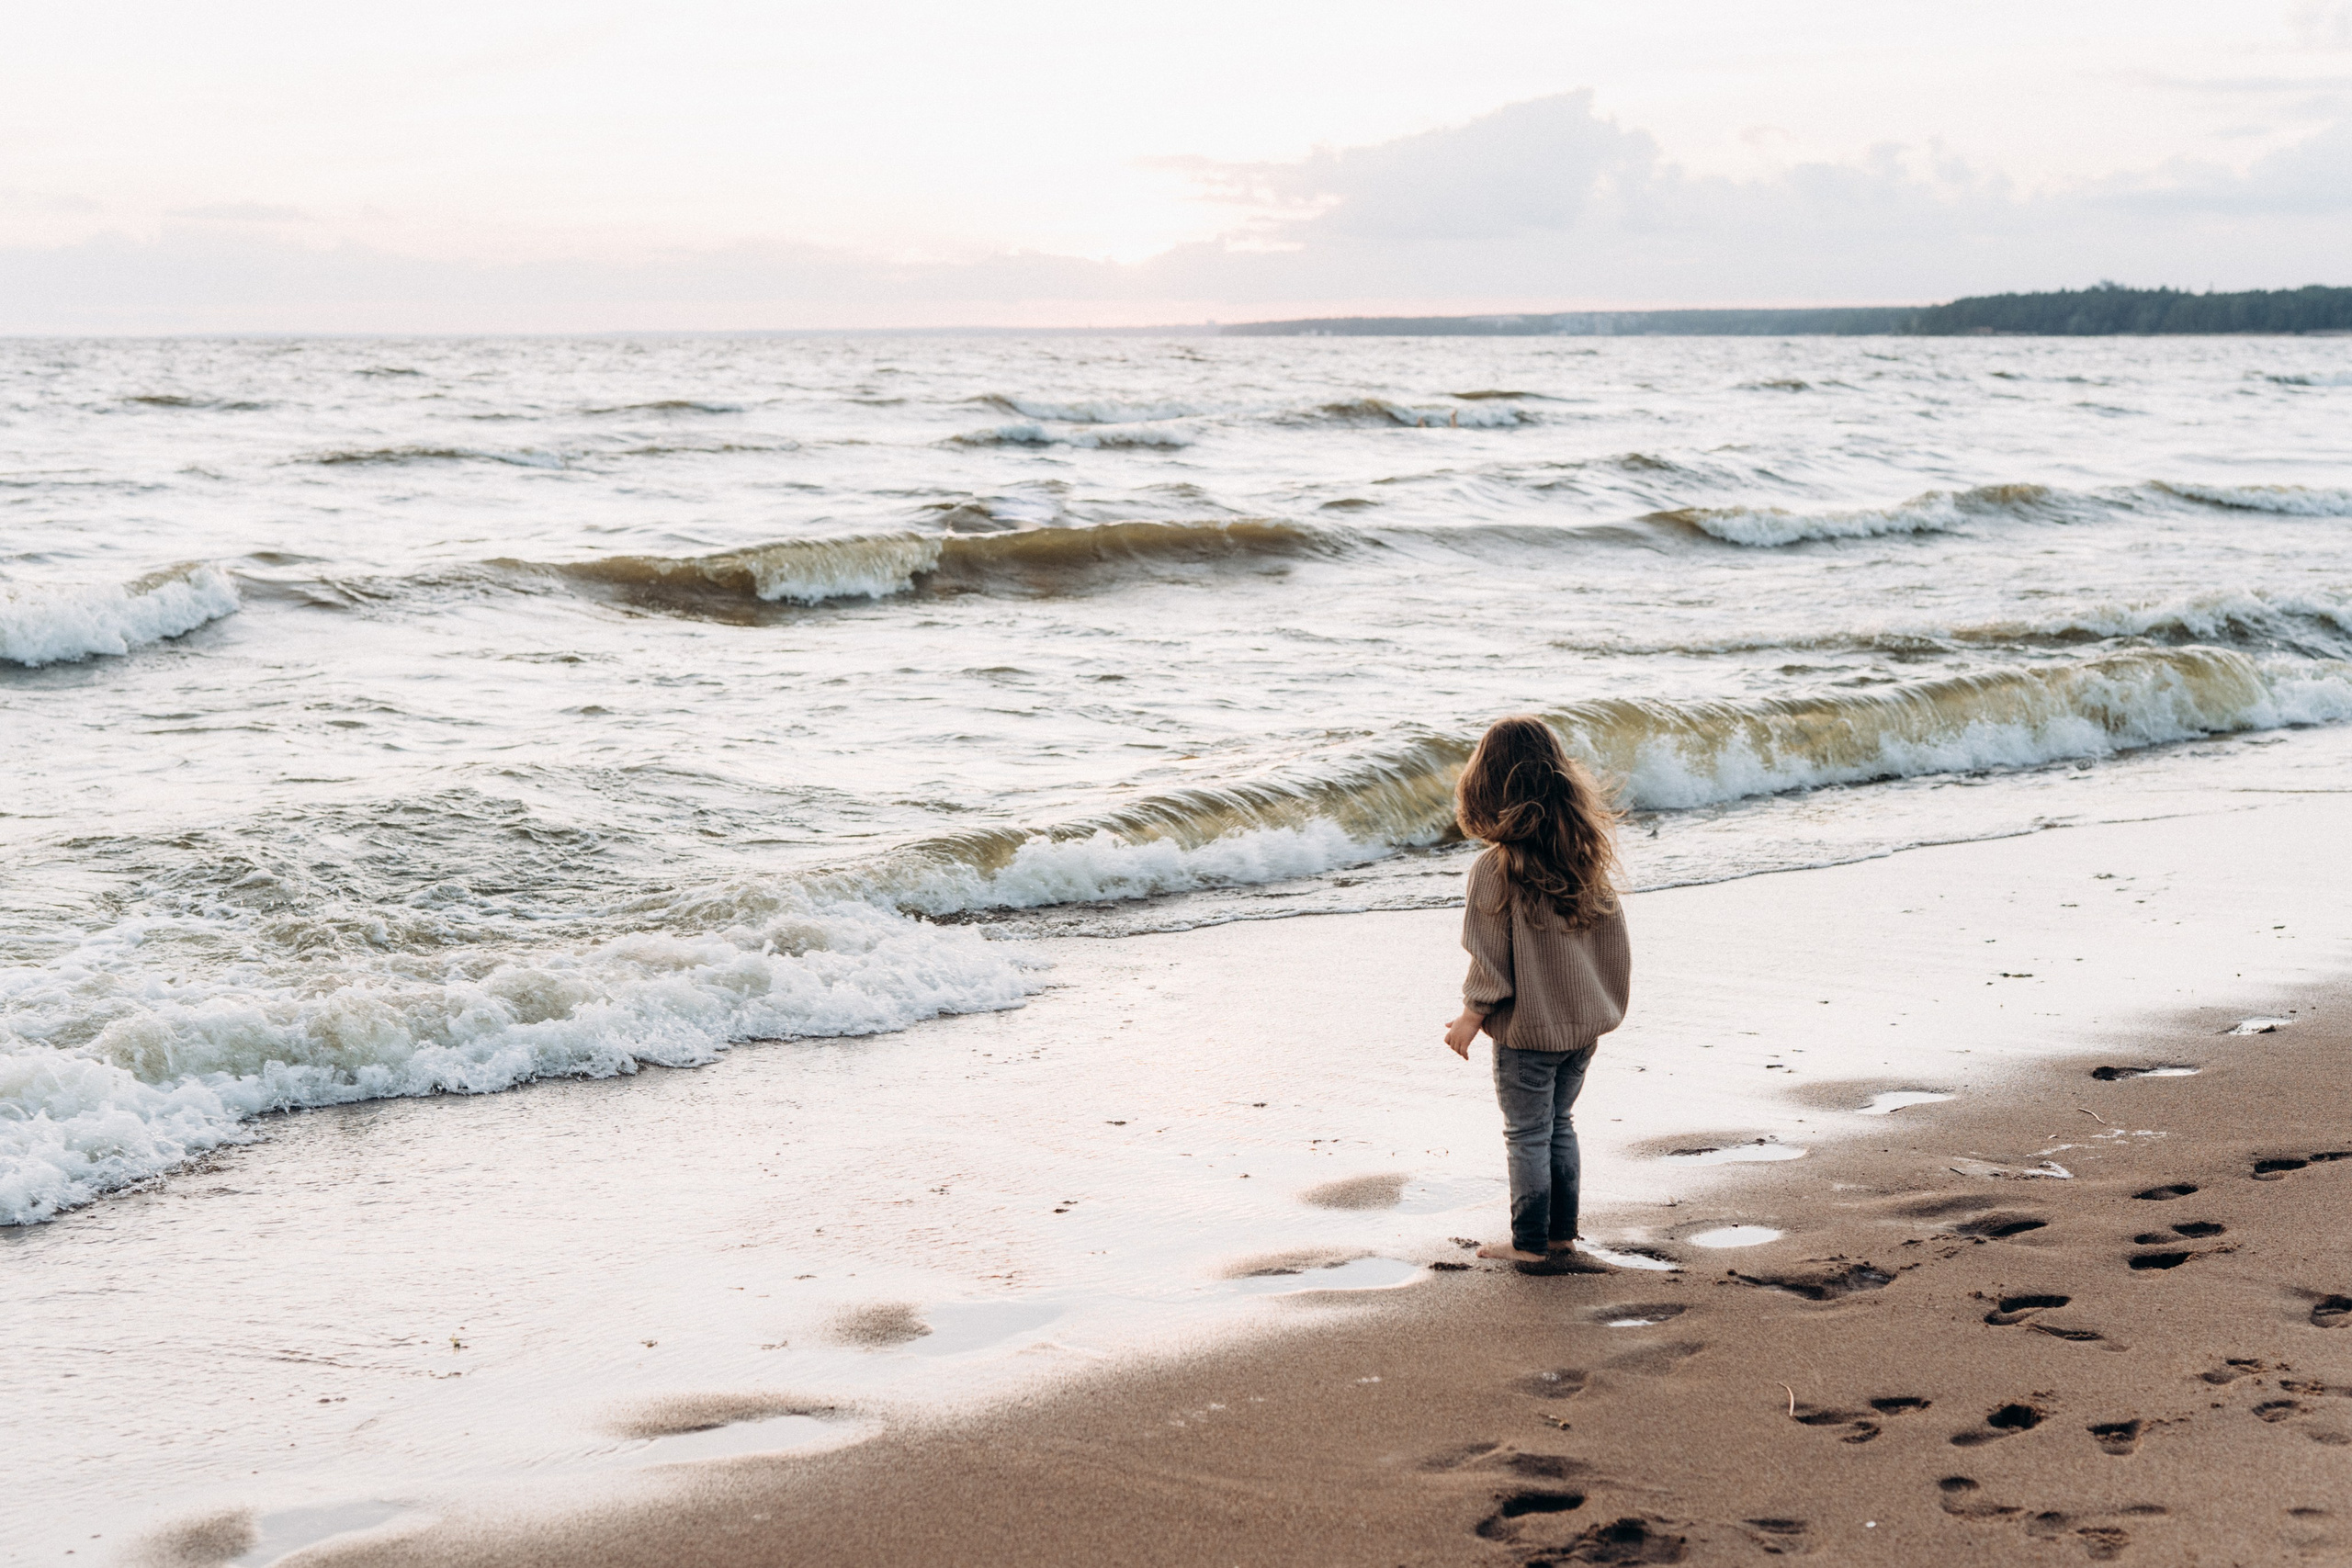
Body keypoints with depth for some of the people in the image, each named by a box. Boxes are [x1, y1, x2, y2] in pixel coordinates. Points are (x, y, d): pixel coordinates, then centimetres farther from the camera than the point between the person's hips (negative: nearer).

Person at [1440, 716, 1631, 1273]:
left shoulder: (1495, 869, -20)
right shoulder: (1586, 855, -3)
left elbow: (1491, 956, -16)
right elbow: (1613, 932, 5)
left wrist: (1472, 1016, -2)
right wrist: (1607, 1001, 17)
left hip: (1527, 1027, -6)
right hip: (1585, 1020, 6)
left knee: (1527, 1135, 8)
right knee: (1558, 1125, 19)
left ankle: (1532, 1246, 15)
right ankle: (1561, 1239, 24)